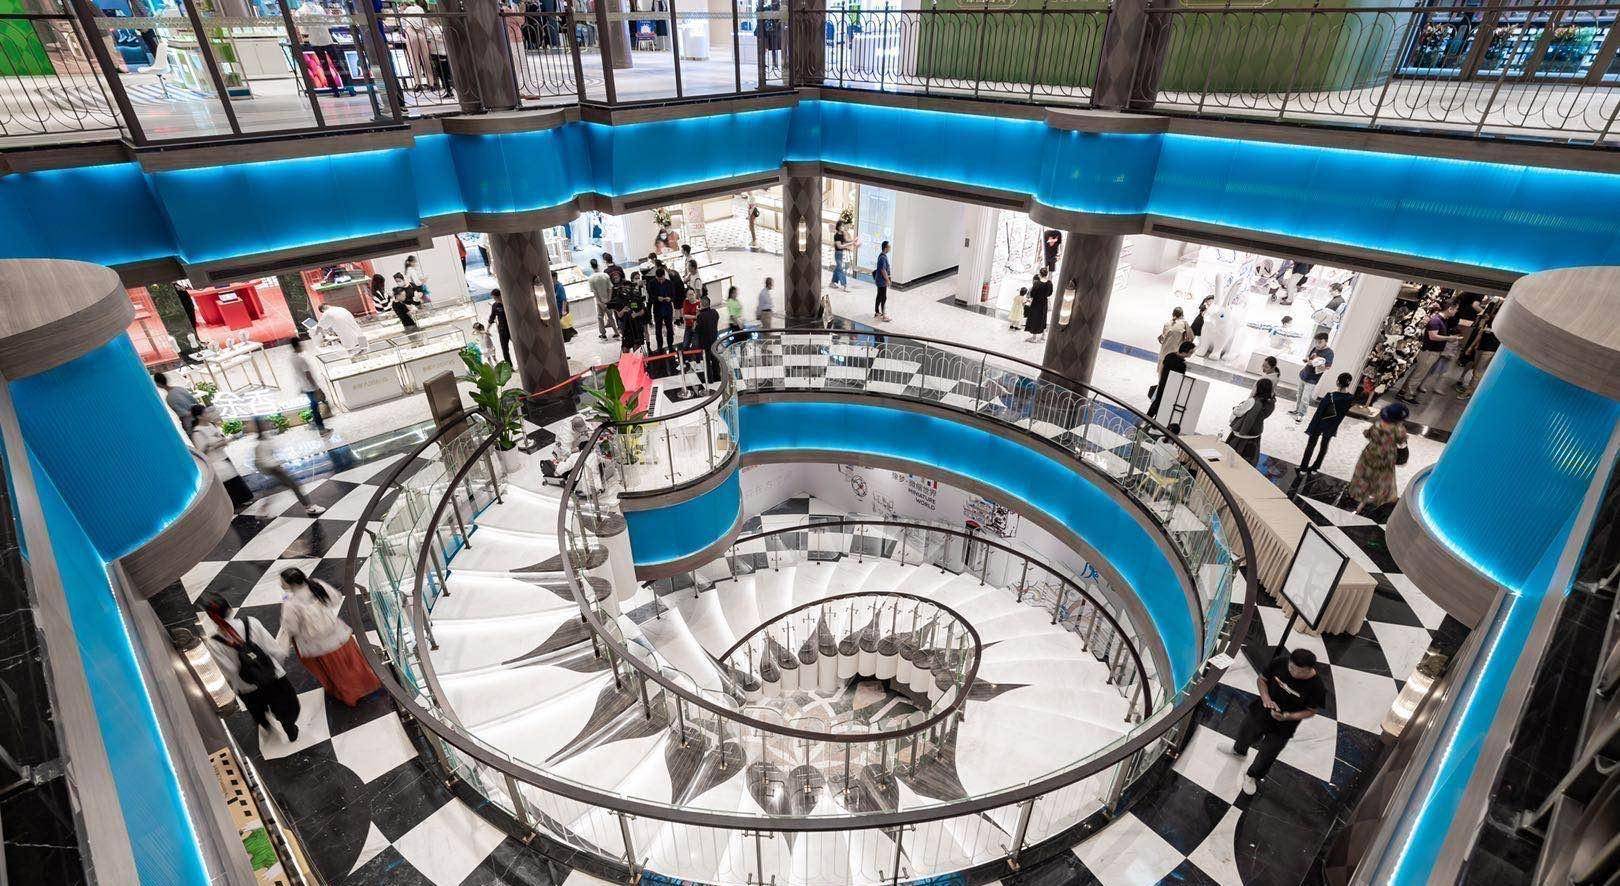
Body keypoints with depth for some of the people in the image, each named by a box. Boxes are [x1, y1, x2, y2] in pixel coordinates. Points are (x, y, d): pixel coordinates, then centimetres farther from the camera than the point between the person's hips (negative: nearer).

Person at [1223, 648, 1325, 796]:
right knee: (1245, 734, 30)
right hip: (1261, 711, 3)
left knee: (1267, 755, 18)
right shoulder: (1280, 662, -24)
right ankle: (1239, 750, 65)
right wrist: (1266, 698, -24)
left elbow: (1311, 711, -14)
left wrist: (1287, 716, -28)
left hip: (1282, 727, -3)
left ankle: (1252, 776, 49)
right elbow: (1262, 679, -7)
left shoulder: (1316, 686, -29)